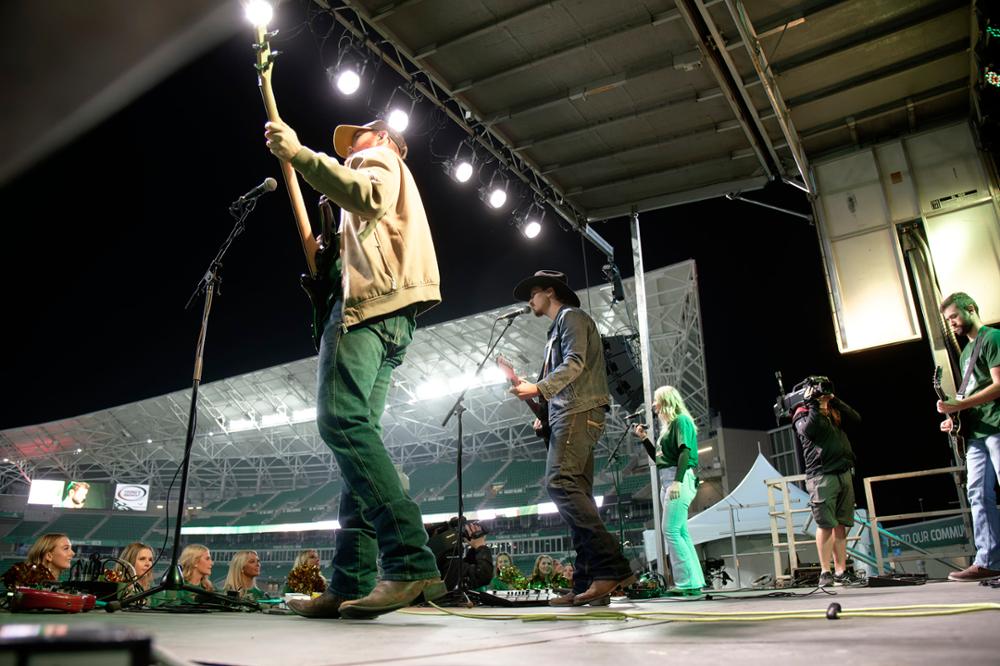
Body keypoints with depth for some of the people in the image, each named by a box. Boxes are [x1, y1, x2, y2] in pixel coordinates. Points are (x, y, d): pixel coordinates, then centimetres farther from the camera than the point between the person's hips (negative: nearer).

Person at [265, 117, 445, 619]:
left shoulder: (380, 159, 14)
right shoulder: (386, 181, 41)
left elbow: (368, 197, -13)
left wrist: (299, 155, -11)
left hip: (368, 304, -10)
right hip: (389, 319, 10)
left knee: (341, 419, -25)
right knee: (356, 430, 0)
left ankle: (411, 563, -35)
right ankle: (352, 584, -5)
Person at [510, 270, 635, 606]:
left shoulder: (571, 316, 3)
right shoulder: (558, 328, 31)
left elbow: (574, 363, -14)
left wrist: (539, 389, -26)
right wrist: (546, 415, 17)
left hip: (578, 412, -10)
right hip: (569, 414, 10)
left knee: (559, 482, -23)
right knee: (577, 494, 1)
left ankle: (611, 564, -27)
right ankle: (589, 583, -2)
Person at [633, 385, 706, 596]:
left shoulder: (681, 420, -4)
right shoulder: (668, 426, 22)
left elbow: (685, 451, -15)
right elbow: (658, 458, 25)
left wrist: (677, 481, -24)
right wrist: (644, 439, 17)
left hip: (680, 479, -10)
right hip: (667, 481, 10)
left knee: (671, 530, -14)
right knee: (681, 532, 7)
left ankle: (688, 582, -12)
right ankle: (695, 582, 10)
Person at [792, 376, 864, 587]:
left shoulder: (834, 410, 19)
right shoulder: (803, 414, 2)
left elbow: (856, 421, 8)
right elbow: (808, 430, -17)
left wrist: (836, 402, 2)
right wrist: (815, 406, -14)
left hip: (844, 473, 6)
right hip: (822, 476, -6)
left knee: (841, 525, 6)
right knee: (826, 525, -7)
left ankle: (841, 572, 11)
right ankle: (825, 572, -4)